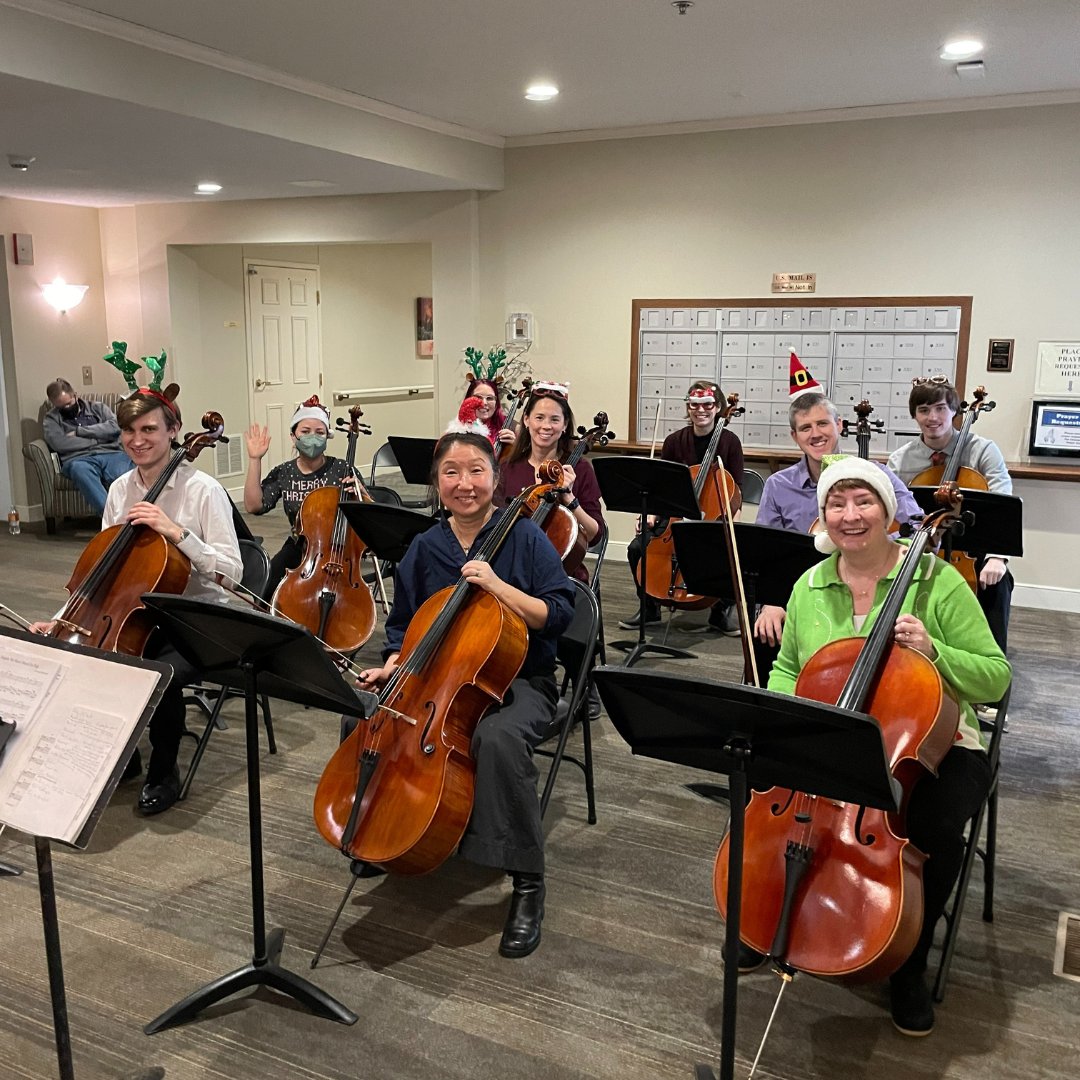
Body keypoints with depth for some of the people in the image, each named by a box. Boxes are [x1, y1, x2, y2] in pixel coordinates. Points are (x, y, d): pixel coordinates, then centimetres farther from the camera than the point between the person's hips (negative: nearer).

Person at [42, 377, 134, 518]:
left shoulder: (98, 407, 24)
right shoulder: (51, 419, 21)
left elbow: (115, 426, 5)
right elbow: (59, 444, 1)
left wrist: (79, 431, 3)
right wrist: (98, 438, 2)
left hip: (110, 454, 1)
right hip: (78, 459, -1)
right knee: (80, 469, -41)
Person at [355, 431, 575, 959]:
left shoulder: (524, 536, -6)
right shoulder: (424, 549, 6)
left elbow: (558, 615, -13)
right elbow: (404, 629, 14)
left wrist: (498, 585, -23)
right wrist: (392, 666, -4)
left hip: (517, 682, -4)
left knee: (498, 738, -38)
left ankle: (527, 884, -22)